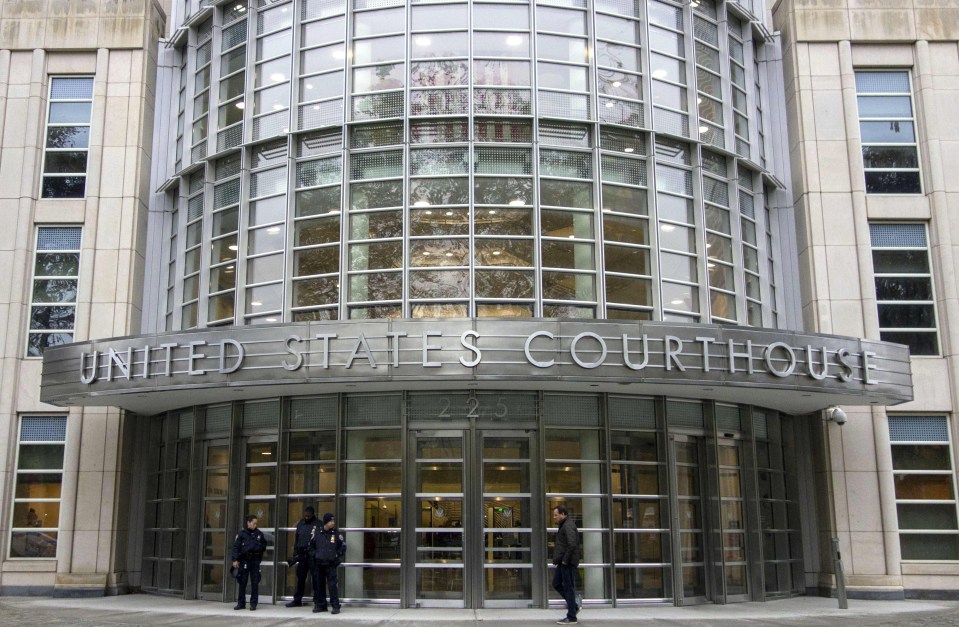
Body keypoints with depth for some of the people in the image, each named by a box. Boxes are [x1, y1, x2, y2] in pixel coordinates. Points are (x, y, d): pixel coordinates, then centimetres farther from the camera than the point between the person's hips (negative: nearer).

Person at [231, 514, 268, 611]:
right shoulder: (242, 533, -1)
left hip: (255, 560, 2)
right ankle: (241, 603, 13)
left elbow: (264, 545, 21)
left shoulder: (259, 534, 8)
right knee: (242, 582, 4)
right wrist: (235, 559, -11)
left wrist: (260, 548, 4)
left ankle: (253, 603, 9)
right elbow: (236, 547, -4)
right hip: (244, 560, -2)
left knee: (255, 583, 2)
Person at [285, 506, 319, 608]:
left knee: (316, 578, -2)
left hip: (313, 555, -5)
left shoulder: (318, 524, -5)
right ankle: (297, 599, 21)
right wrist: (295, 554, 13)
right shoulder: (300, 524, 12)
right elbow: (296, 540, 17)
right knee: (300, 578, 12)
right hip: (301, 554, 5)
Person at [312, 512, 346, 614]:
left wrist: (338, 556, -1)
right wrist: (314, 555, 7)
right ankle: (320, 605, 21)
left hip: (331, 564, -3)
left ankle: (335, 606, -4)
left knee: (332, 585, -8)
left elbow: (343, 546, 5)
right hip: (319, 563, 3)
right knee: (320, 585, 10)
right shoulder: (318, 533, 3)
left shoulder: (336, 533, -2)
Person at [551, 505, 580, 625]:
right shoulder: (564, 525, 16)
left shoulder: (568, 526, -16)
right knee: (556, 583, 16)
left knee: (568, 587, -4)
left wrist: (565, 559, -20)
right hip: (563, 562, 10)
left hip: (568, 562, -10)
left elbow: (572, 544, -27)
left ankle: (571, 617, 3)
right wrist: (559, 558, 13)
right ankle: (574, 606, 22)